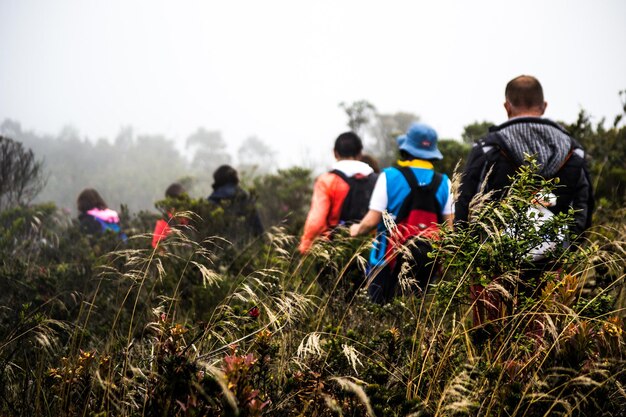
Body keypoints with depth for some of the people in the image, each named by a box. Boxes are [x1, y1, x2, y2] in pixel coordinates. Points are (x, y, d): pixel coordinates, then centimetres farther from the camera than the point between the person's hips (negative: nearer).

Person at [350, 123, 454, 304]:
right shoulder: (443, 183, 1)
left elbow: (372, 221, -8)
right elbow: (449, 225, -2)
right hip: (427, 263, 3)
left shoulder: (389, 177, -7)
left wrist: (357, 230, 12)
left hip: (389, 260, -3)